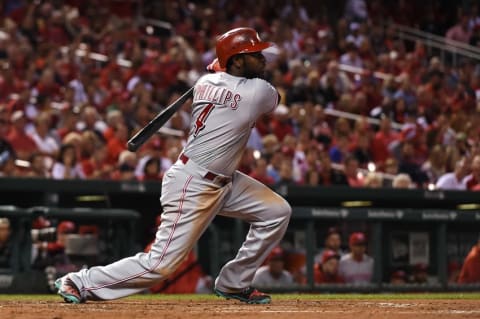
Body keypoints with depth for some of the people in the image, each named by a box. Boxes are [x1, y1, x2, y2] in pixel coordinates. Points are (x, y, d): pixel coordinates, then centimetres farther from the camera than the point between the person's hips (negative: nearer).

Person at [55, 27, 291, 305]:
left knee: (278, 211, 11)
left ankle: (234, 283, 22)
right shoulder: (258, 91, -18)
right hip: (193, 186, -10)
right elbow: (275, 99, 8)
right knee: (161, 264, -7)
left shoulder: (205, 82, 2)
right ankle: (81, 283, 5)